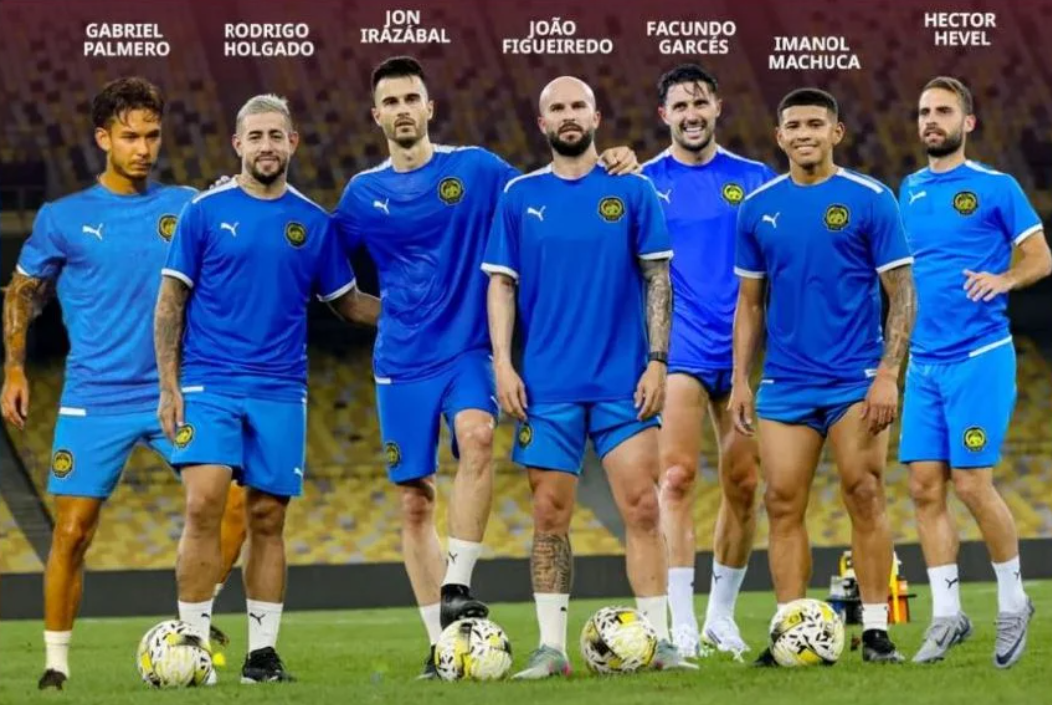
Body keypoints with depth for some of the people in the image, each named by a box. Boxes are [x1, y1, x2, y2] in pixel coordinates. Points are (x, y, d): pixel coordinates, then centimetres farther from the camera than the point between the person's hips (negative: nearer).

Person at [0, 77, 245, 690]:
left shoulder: (186, 206, 5)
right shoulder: (64, 218, 2)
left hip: (178, 393, 2)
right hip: (95, 402, -2)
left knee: (233, 505, -10)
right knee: (72, 532, -4)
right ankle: (57, 663, 8)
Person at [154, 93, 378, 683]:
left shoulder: (314, 223, 9)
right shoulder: (206, 212, 2)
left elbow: (348, 302, 17)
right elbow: (171, 302, 3)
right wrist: (169, 386, -4)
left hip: (281, 391, 2)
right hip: (209, 386, -2)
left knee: (268, 519, 3)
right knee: (204, 505, -15)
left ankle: (264, 651, 8)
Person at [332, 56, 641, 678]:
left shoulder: (476, 169, 2)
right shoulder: (364, 193, 7)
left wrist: (613, 167, -9)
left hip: (466, 350, -2)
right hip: (401, 362, 2)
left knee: (476, 435, -31)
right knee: (415, 500, 1)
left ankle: (458, 586, -24)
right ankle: (441, 640, 8)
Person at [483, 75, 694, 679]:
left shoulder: (632, 192, 4)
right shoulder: (520, 196, 7)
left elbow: (658, 280, 4)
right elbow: (501, 284, 7)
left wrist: (657, 362, -4)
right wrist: (502, 364, -3)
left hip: (624, 381, -1)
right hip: (546, 385, 1)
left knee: (642, 508, -6)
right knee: (550, 516, 2)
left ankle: (659, 639, -2)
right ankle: (551, 647, 6)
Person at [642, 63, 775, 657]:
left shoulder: (753, 179, 8)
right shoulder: (644, 182, 3)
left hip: (742, 350, 2)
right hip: (678, 352, -2)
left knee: (744, 484, 4)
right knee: (678, 477, -13)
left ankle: (722, 614, 18)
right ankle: (683, 625, -13)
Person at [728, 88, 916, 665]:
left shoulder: (871, 200, -3)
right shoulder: (758, 207, 8)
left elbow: (901, 294, -3)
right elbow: (749, 301, 14)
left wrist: (888, 374, -12)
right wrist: (740, 380, 7)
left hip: (856, 380, -3)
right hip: (784, 383, 3)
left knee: (864, 497, -6)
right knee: (782, 504, -1)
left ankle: (875, 631, 0)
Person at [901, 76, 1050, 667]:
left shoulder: (995, 187, -3)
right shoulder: (910, 191, 13)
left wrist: (1003, 279, -20)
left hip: (979, 357, -5)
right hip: (924, 360, 5)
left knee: (972, 484, -8)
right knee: (926, 486, 1)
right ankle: (947, 615, 8)